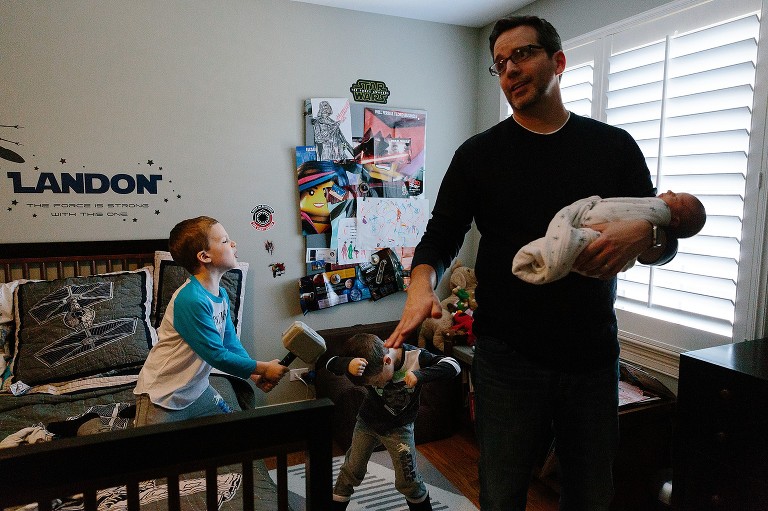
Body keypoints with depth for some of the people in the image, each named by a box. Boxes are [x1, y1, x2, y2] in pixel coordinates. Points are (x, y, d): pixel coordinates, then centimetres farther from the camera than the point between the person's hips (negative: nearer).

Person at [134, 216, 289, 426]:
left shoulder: (221, 295, 1)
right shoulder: (191, 300, -28)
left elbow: (231, 343, 6)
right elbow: (217, 356, -26)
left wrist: (255, 374, -8)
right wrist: (262, 368, -18)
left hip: (197, 389, 8)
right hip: (163, 395, -8)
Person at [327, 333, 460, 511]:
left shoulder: (415, 357, -30)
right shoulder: (366, 358, -25)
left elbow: (453, 365, -36)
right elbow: (330, 363, -31)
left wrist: (420, 375, -51)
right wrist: (347, 364, -55)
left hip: (399, 427, -2)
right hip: (367, 422, 2)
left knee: (408, 480, 3)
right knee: (350, 471, 11)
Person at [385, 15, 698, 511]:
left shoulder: (614, 146, 5)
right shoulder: (479, 154, 2)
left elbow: (665, 240, 7)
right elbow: (440, 238, 1)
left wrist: (643, 233, -18)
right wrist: (422, 285, -20)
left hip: (594, 356, 2)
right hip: (507, 357, -1)